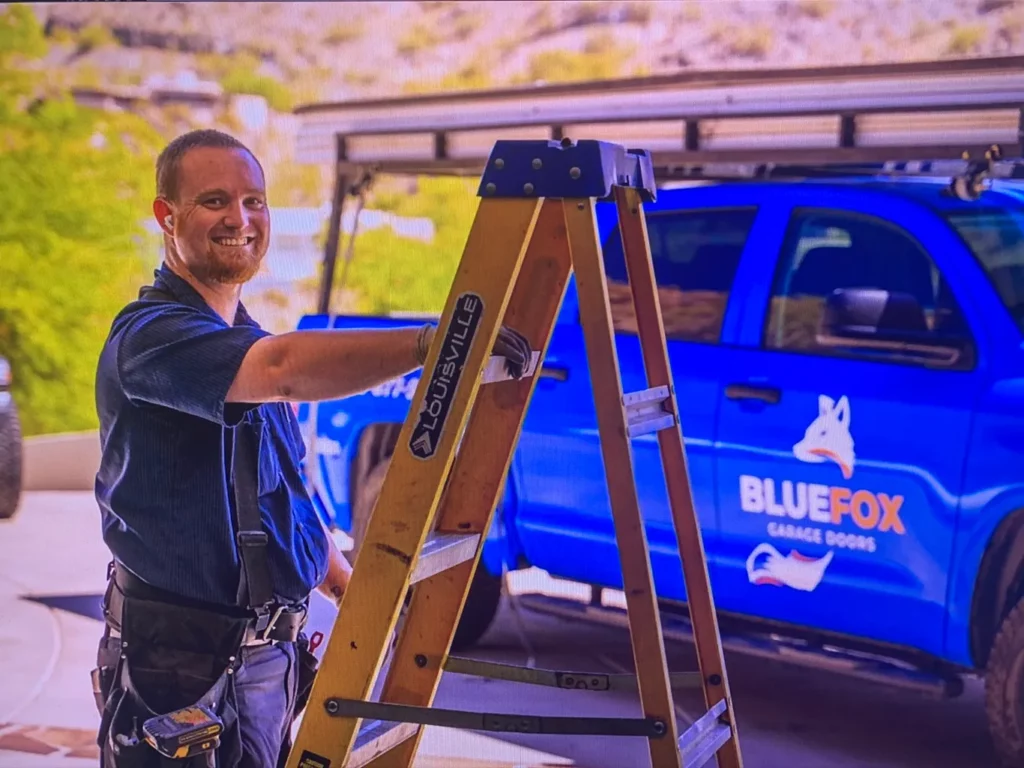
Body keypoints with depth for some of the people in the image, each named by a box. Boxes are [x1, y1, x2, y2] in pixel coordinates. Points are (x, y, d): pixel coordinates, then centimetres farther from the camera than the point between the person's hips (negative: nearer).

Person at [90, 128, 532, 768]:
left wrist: (353, 591, 16)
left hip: (271, 653, 8)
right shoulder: (150, 335, -16)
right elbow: (284, 370, -37)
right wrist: (432, 343, -44)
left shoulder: (248, 338, 14)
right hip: (182, 662, -8)